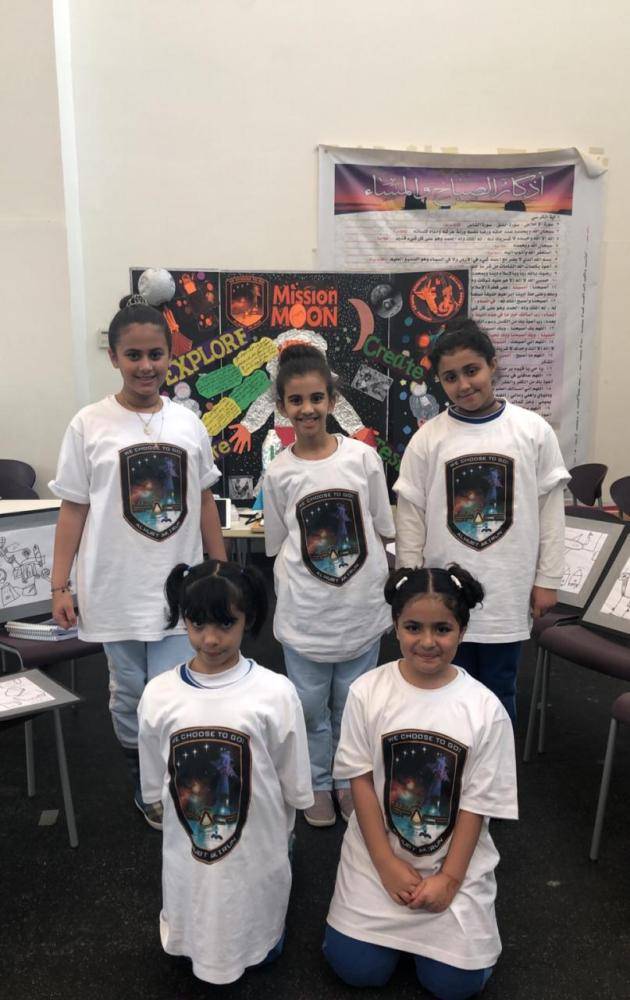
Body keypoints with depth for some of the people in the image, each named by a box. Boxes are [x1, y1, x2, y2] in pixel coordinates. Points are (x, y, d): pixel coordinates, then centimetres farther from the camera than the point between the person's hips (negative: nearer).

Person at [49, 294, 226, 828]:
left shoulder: (188, 423, 1)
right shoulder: (89, 426, -5)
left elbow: (205, 503, 8)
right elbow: (74, 508, -2)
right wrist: (59, 587, -4)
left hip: (180, 587, 1)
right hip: (117, 589, -1)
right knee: (129, 694, 14)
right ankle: (145, 787, 37)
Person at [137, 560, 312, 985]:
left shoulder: (275, 692, -19)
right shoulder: (159, 694, -12)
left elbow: (292, 788, -7)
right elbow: (156, 786, 2)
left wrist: (271, 837, 1)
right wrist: (195, 825, 4)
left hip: (255, 855, -2)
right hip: (187, 855, 2)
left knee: (258, 952, 16)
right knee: (193, 947, 19)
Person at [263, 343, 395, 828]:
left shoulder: (363, 457, -5)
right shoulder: (278, 472, -5)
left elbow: (381, 532, 3)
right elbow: (279, 546, 4)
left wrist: (387, 595, 4)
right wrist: (293, 596, 0)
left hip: (362, 608, 0)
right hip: (304, 613, 0)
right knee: (311, 706, 13)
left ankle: (350, 781, 37)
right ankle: (317, 785, 35)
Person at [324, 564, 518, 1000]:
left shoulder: (485, 708, -15)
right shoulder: (368, 692, -15)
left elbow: (477, 803, -9)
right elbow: (361, 780, -9)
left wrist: (449, 878, -10)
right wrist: (387, 863, -10)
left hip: (455, 861, 0)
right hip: (379, 854, 1)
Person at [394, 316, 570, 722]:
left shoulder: (534, 431, -3)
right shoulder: (427, 439, -4)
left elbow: (551, 509, 2)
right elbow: (410, 518, 0)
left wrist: (547, 579, 2)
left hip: (508, 594, 0)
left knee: (499, 691, 16)